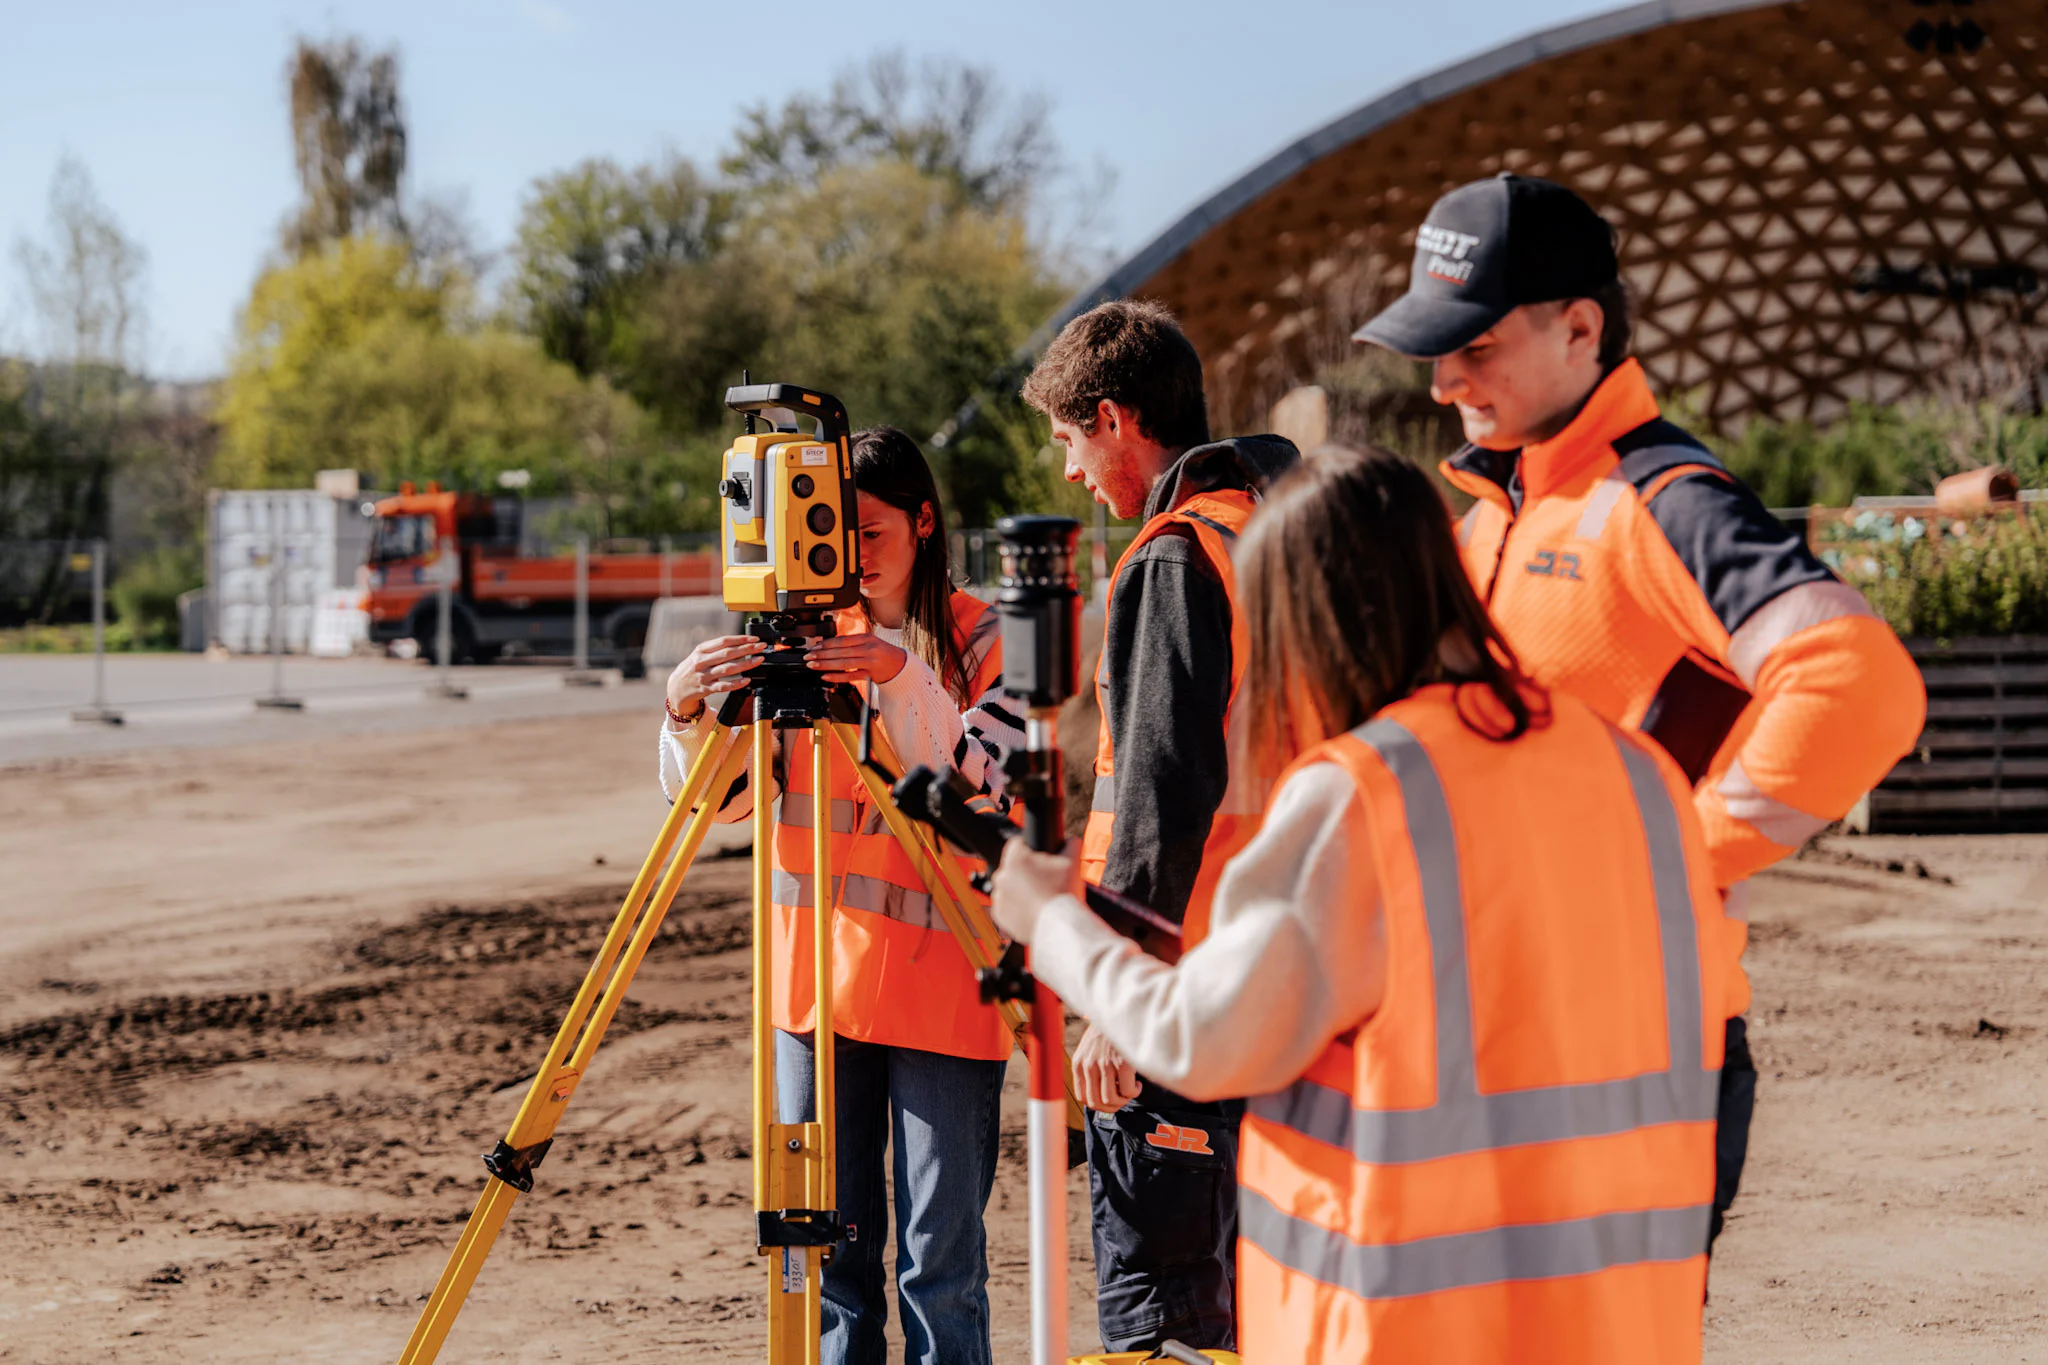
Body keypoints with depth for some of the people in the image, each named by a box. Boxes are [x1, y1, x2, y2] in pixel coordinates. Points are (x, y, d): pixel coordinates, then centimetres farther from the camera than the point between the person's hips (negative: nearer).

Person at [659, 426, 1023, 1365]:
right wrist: (688, 712, -20)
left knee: (940, 1252, -1)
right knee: (827, 1243, 9)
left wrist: (903, 681, -26)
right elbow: (724, 795, 0)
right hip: (817, 969, 3)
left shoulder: (980, 641, -2)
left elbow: (984, 793, -14)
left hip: (940, 979, -3)